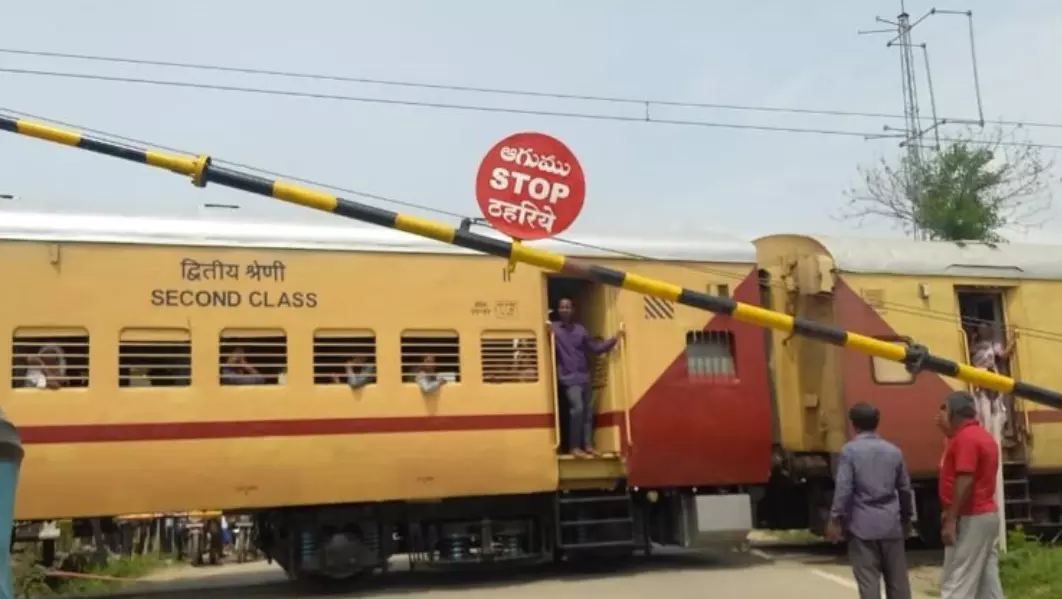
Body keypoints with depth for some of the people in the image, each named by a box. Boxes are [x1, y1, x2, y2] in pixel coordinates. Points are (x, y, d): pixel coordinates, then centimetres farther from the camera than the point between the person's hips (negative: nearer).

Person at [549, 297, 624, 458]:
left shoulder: (580, 329, 12)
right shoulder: (554, 328, -3)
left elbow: (596, 347, 14)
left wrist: (614, 340, 6)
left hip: (584, 377, 6)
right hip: (569, 377, -6)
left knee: (588, 410, 7)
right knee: (577, 408, -17)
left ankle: (588, 445, 15)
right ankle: (574, 447, -9)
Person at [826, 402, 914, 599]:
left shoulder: (849, 450, -7)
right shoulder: (893, 450, 6)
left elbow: (843, 488, -12)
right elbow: (905, 489, 12)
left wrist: (836, 520, -5)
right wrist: (907, 518, 24)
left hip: (862, 524, -4)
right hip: (890, 523, 4)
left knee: (868, 579, -2)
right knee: (897, 578, 11)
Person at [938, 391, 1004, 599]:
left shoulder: (965, 438, -16)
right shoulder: (983, 436, 16)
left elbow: (965, 482, -23)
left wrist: (951, 520, -22)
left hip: (971, 519, -10)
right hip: (986, 514, 10)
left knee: (956, 582, -9)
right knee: (988, 579, 10)